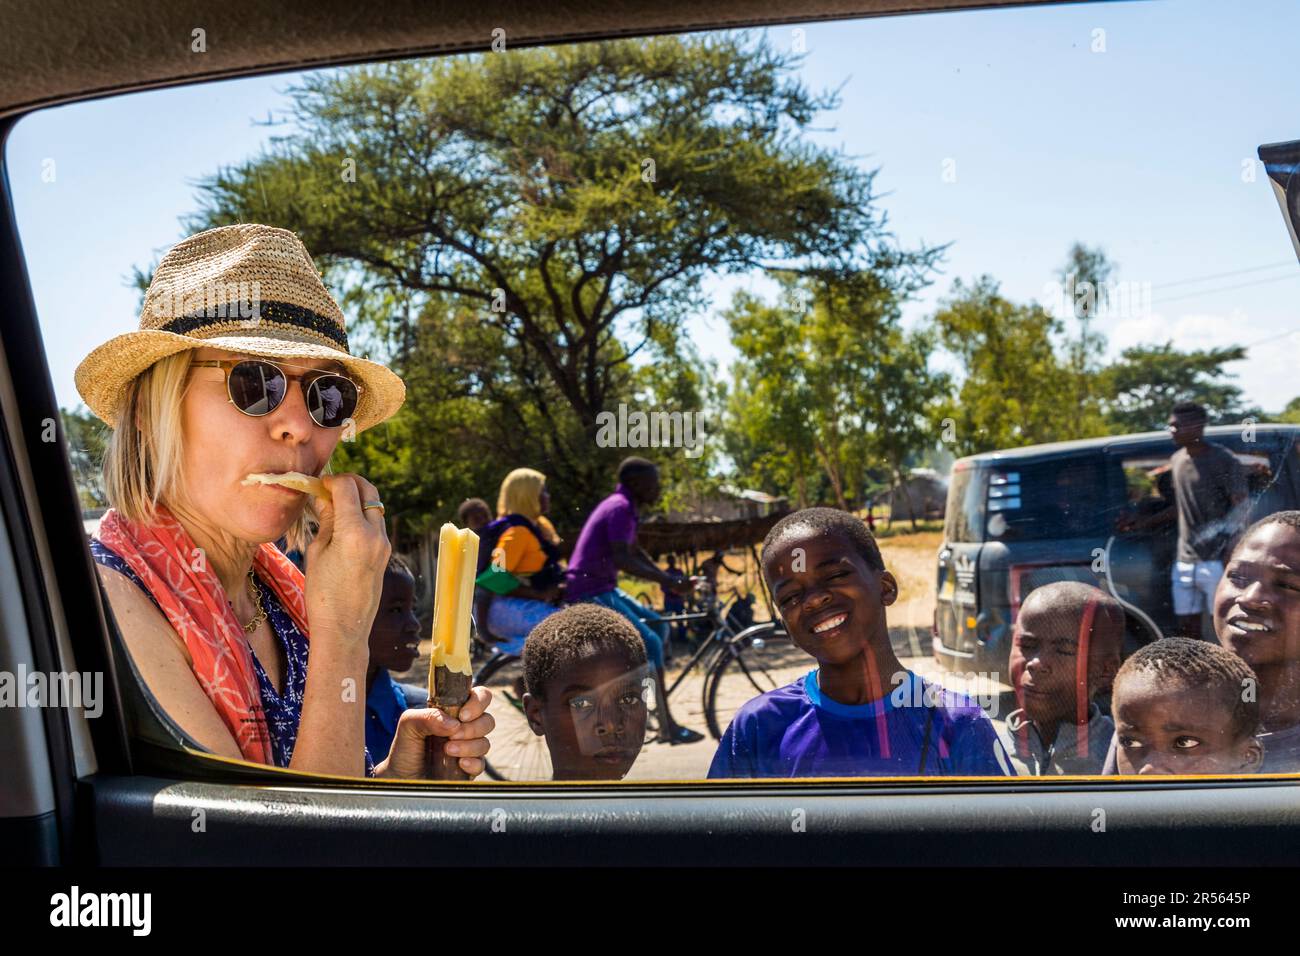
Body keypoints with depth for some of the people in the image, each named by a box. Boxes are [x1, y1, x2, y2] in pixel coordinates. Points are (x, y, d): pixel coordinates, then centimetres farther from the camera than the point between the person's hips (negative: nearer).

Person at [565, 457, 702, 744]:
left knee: (658, 626, 11)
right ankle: (667, 727, -11)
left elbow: (635, 552, 25)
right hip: (590, 594, -10)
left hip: (604, 591, 10)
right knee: (650, 642, -16)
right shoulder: (620, 508, -17)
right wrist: (668, 581, -30)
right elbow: (622, 560, -29)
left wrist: (667, 579, 15)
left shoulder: (624, 507, 14)